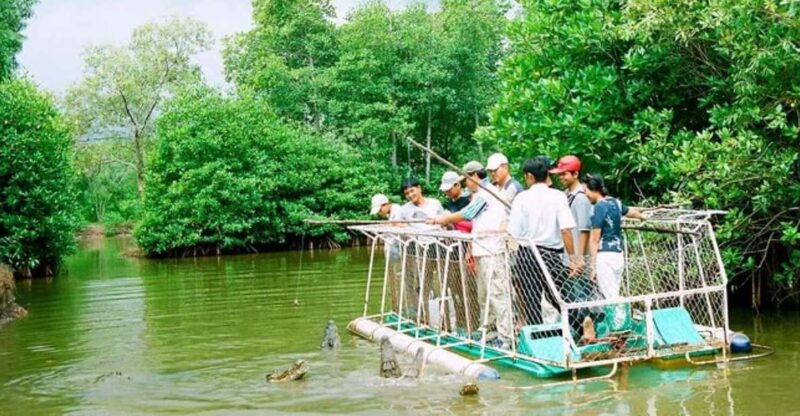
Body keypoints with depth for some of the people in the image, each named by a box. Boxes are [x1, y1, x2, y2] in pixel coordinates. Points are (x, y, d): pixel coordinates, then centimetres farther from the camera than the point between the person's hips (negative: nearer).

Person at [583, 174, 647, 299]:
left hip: (605, 256, -8)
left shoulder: (599, 207, -11)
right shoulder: (616, 202, 11)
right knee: (615, 296, 11)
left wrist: (593, 265, -14)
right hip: (619, 255, 8)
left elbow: (595, 239, -13)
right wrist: (642, 216, 56)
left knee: (610, 298, -9)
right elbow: (631, 212, 34)